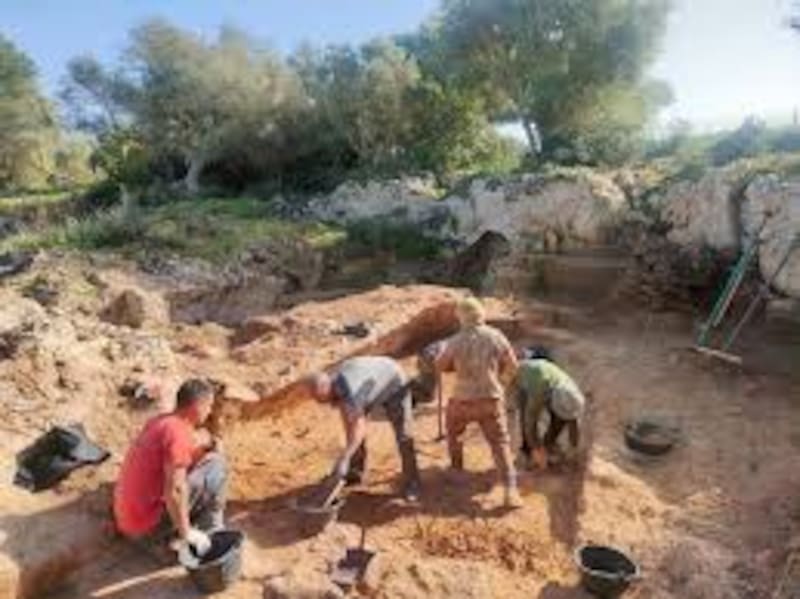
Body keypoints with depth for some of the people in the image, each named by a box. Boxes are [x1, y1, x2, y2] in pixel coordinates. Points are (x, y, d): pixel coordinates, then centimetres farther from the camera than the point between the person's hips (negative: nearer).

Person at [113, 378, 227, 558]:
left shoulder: (160, 422, 7)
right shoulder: (178, 433, -21)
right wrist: (186, 533, -17)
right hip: (149, 525, -9)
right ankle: (210, 534, 6)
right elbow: (174, 491, -27)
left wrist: (200, 448, 2)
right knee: (216, 466, -7)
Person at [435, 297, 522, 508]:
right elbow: (512, 365, 0)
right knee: (500, 442, 9)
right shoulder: (496, 337, -10)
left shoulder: (456, 341, -14)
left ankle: (457, 469, 45)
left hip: (463, 400, -1)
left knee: (454, 431, 29)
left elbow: (441, 366, -1)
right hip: (492, 399, 1)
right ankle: (511, 490, -2)